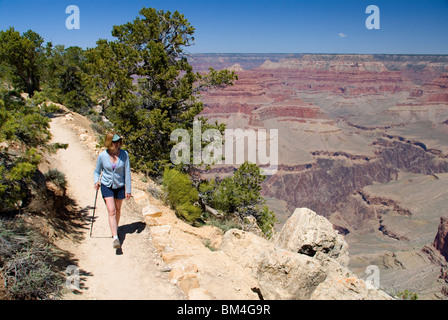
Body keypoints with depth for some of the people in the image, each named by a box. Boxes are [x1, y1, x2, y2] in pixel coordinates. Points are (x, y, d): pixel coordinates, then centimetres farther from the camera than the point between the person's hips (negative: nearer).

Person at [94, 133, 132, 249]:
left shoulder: (124, 154, -12)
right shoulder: (102, 156, -12)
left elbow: (127, 172, -7)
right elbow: (97, 171, 4)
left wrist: (128, 190, -5)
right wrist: (96, 181, -15)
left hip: (120, 186, 1)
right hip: (106, 186, -1)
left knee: (118, 209, 17)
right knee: (111, 211, -12)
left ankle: (115, 228, 44)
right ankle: (115, 238, -17)